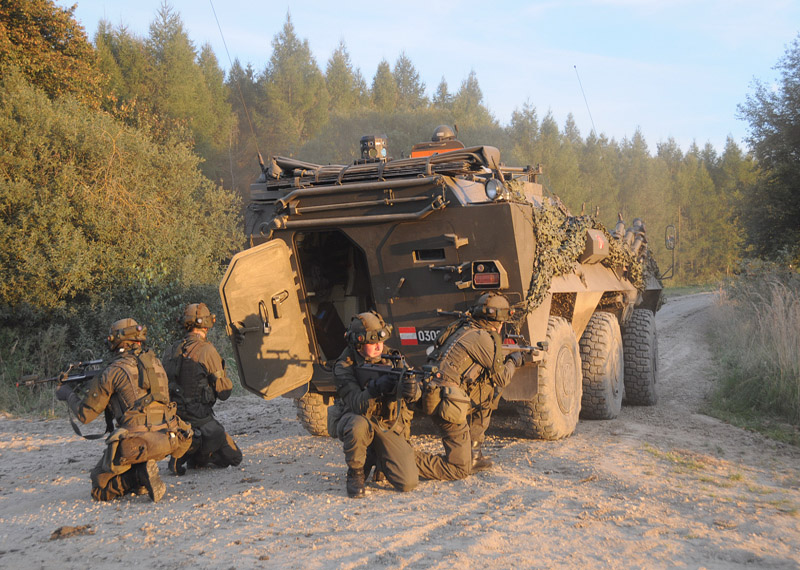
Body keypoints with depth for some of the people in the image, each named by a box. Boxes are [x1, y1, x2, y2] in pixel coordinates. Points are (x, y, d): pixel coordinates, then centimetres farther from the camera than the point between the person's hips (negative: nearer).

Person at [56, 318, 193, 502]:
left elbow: (85, 414, 5)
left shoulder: (113, 372, -3)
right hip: (169, 440, 6)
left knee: (100, 489, 12)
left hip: (138, 443, -6)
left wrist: (68, 395, 24)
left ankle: (140, 474, -12)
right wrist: (96, 385, 35)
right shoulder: (155, 362, 14)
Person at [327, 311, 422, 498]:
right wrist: (375, 389, -48)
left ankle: (379, 459, 21)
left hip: (389, 426, 3)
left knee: (408, 483, -13)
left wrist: (412, 390, -39)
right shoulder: (344, 367, -16)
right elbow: (357, 405, -28)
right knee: (358, 424, -41)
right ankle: (356, 474, -12)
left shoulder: (390, 356, -5)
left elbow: (417, 391, -14)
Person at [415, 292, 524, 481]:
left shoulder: (463, 328, 16)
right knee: (459, 470, -3)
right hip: (447, 403, -9)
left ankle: (473, 455, 24)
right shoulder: (482, 338, -9)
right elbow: (501, 379, 0)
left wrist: (504, 360, 29)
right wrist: (512, 362, 17)